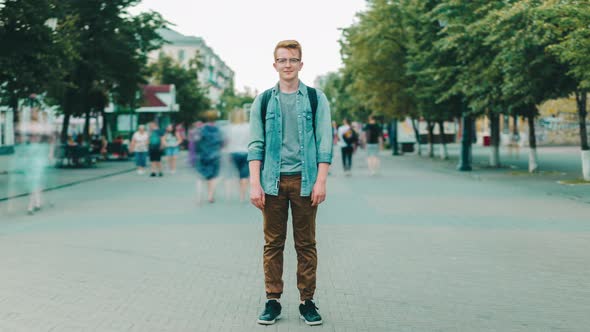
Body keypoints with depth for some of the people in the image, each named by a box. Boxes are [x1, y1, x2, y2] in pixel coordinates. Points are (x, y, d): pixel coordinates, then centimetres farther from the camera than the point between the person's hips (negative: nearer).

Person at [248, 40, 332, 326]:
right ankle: (272, 300, 14)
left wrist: (321, 181, -8)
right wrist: (255, 184, -5)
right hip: (273, 181, 1)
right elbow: (255, 144, 4)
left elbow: (325, 142, 1)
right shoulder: (263, 101, 8)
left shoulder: (316, 99, 6)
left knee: (306, 244, 5)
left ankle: (307, 301, 14)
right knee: (273, 243, 4)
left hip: (304, 181, -1)